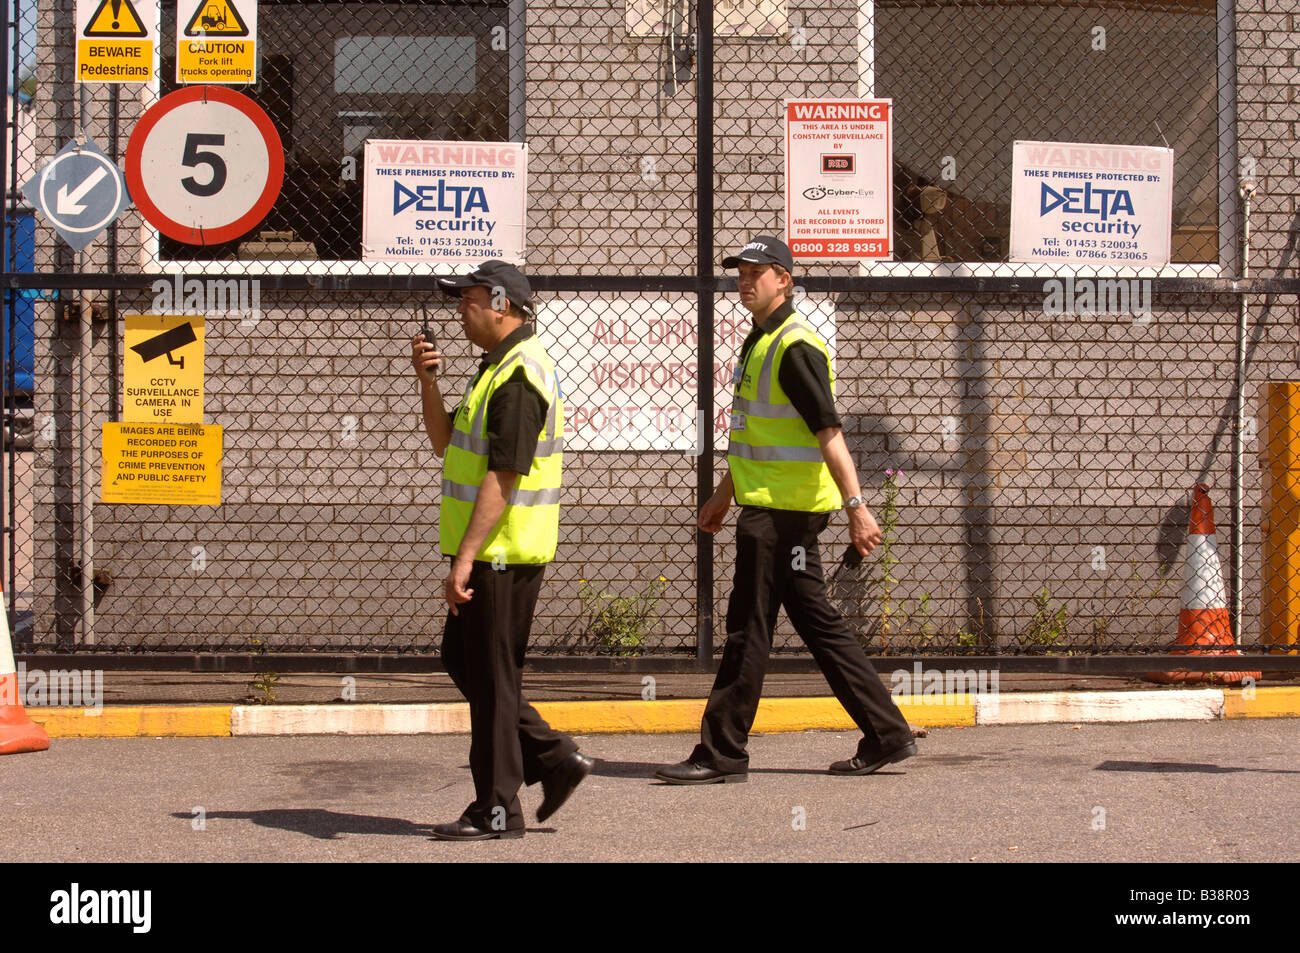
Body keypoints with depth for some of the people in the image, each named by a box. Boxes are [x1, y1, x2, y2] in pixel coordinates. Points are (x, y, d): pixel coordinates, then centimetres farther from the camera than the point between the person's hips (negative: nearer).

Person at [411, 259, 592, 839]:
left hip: (501, 552, -11)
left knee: (491, 676, -3)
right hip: (491, 551, 11)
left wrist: (466, 557, -26)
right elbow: (446, 443, 20)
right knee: (463, 661, 17)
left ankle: (498, 810, 6)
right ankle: (554, 758, 19)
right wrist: (428, 381, 5)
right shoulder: (500, 366, 16)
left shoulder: (518, 375, -18)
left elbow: (503, 475, -24)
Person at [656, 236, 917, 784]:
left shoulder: (796, 348, -15)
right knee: (819, 626, 13)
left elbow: (829, 433, -21)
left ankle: (722, 754, 1)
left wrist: (856, 505, -26)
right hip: (767, 506, 10)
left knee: (747, 631, -5)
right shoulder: (761, 342, 17)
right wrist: (725, 493, 31)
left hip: (781, 513, -10)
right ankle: (887, 735, 18)